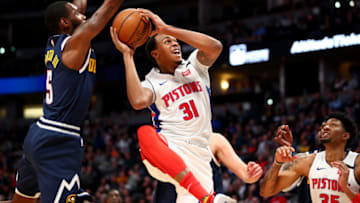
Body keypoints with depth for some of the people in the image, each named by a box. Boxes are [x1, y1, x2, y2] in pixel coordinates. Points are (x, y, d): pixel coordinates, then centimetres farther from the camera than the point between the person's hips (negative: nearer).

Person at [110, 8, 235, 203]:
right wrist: (127, 56, -9)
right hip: (166, 151, -2)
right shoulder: (152, 83, 8)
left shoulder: (194, 66, 15)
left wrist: (166, 28, -9)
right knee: (145, 133, -37)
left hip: (198, 155, 2)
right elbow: (138, 101, -18)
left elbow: (215, 47, -9)